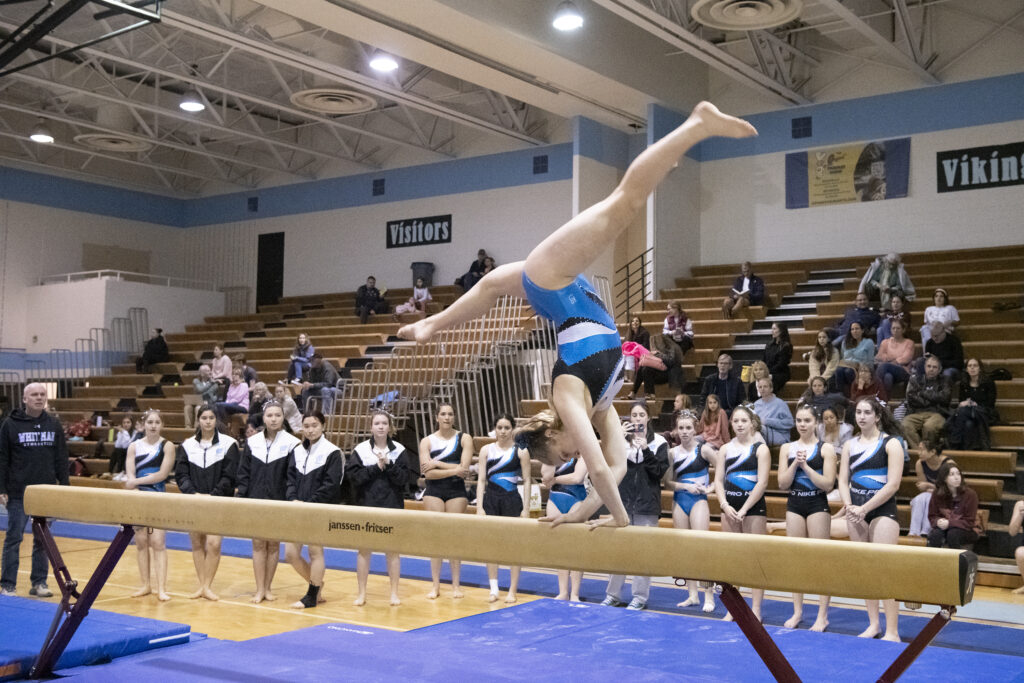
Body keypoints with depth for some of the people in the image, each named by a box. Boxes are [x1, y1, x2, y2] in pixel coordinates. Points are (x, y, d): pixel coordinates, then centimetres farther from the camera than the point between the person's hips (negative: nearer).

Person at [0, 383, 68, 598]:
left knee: (42, 540, 8)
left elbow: (61, 459, 9)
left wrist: (64, 485, 4)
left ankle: (39, 582, 16)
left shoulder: (54, 424, 7)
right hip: (18, 493, -3)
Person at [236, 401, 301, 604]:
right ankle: (259, 589, 11)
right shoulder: (252, 442, 4)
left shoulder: (291, 443, -4)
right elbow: (243, 473, 7)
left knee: (273, 544, 7)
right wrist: (241, 498, 0)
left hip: (278, 502, -2)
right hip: (256, 501, 2)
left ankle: (267, 587, 19)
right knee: (258, 544, 4)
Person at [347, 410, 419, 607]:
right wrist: (376, 467, -15)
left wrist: (388, 465, -17)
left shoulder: (399, 450, 1)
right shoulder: (360, 449, 0)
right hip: (366, 505, 0)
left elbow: (406, 478, -6)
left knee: (392, 550, 6)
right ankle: (361, 593, 17)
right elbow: (353, 475, -9)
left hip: (392, 506, 0)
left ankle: (394, 593, 16)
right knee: (364, 549, 7)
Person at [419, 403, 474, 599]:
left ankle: (455, 584, 9)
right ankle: (436, 584, 9)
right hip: (433, 492, 1)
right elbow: (428, 472, -9)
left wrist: (437, 464, -11)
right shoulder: (427, 441, 2)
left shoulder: (464, 438, 0)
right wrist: (454, 470, -16)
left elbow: (464, 468, -11)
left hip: (456, 491, -1)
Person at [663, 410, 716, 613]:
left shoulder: (703, 449, -4)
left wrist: (711, 487, -13)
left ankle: (709, 596, -7)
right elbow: (667, 482, 4)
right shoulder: (673, 453, 6)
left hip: (698, 501, -4)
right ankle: (692, 595, 13)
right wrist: (686, 486, -10)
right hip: (679, 501, 5)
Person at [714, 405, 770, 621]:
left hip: (753, 507, -4)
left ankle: (756, 610, 3)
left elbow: (762, 483, -10)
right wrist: (725, 505, -10)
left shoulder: (761, 449, -3)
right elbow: (718, 480, 5)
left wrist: (744, 509, -15)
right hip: (729, 507, 4)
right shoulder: (725, 449, 9)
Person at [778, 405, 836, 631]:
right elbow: (782, 483, 0)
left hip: (817, 505, -4)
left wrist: (806, 466, -16)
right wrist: (795, 463, -14)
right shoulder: (787, 448, 6)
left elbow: (828, 484, -11)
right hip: (794, 505, 4)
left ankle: (823, 615, 5)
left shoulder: (825, 448, -4)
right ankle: (797, 611, 18)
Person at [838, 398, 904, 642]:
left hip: (882, 510, -5)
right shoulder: (850, 445, 11)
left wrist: (864, 509, -14)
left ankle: (892, 632, -8)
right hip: (856, 510, 5)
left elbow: (893, 484, -11)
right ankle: (873, 624, 18)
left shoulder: (891, 443, -4)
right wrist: (849, 506, -8)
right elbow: (843, 480, 10)